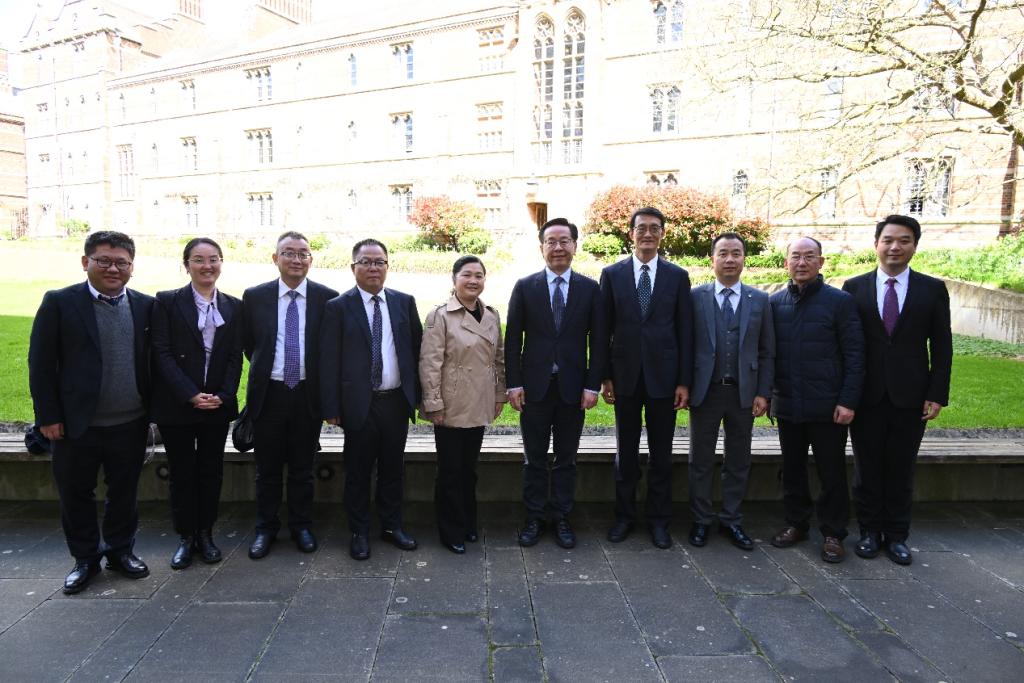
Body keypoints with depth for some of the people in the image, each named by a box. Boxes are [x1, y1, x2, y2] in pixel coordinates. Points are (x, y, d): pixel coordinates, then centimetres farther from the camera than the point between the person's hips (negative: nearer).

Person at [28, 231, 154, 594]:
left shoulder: (146, 306, 2)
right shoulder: (59, 302, -5)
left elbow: (154, 360, 5)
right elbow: (41, 363, -4)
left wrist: (152, 410, 3)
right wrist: (48, 415, -7)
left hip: (130, 424, 2)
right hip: (76, 424, -1)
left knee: (124, 492, 15)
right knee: (76, 494, 12)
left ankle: (120, 550, 33)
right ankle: (85, 558, 31)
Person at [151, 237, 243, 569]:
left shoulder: (233, 306, 6)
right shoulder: (167, 301, -2)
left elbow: (235, 357, 4)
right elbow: (162, 353, -8)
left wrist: (223, 396, -9)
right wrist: (191, 395, -15)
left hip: (218, 405, 2)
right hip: (176, 405, -2)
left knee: (211, 471, 10)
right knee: (182, 473, 8)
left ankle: (205, 534, 24)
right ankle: (185, 537, 22)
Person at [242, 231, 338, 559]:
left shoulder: (328, 298, -4)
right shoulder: (254, 296, 0)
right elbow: (247, 344, 12)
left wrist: (328, 391, 3)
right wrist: (266, 368, 11)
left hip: (308, 395, -1)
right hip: (268, 394, 1)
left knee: (303, 467, 12)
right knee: (267, 468, 12)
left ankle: (302, 526, 29)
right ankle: (265, 528, 29)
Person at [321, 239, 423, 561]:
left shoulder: (404, 302, 6)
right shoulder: (338, 307, -3)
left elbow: (416, 348, 8)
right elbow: (329, 361, -5)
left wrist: (416, 393, 4)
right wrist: (332, 407, -8)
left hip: (397, 400, 3)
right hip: (359, 403, -2)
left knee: (393, 468, 14)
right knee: (358, 471, 9)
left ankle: (392, 526, 30)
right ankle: (359, 533, 25)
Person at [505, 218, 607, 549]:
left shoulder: (590, 289, 3)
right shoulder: (525, 287, 1)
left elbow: (598, 341, 1)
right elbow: (513, 339, 1)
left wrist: (592, 385, -5)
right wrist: (513, 383, -5)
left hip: (573, 387, 1)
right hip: (535, 385, 0)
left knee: (566, 459, 11)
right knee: (534, 458, 9)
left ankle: (561, 518, 25)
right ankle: (534, 518, 23)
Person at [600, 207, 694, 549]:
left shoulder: (678, 276, 3)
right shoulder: (612, 274, 2)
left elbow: (685, 332, 2)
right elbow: (604, 328, 3)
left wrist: (684, 381, -3)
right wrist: (605, 376, -2)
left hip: (663, 376, 0)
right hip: (626, 376, 0)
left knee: (661, 453, 9)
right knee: (626, 452, 11)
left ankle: (659, 519, 23)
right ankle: (624, 515, 25)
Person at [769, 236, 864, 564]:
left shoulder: (840, 301, -4)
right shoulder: (775, 302, 5)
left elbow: (854, 356, -6)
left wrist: (848, 401, -11)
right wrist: (766, 392, 2)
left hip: (828, 406, -3)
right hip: (787, 404, 3)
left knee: (832, 473, 7)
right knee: (792, 469, 14)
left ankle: (833, 533, 22)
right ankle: (796, 524, 30)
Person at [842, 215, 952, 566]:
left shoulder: (933, 289, 2)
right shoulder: (854, 287, 0)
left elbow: (942, 347, 2)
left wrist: (937, 394, -4)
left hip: (910, 398, 0)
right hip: (867, 396, 0)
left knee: (901, 471, 10)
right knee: (867, 469, 10)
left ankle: (896, 536, 25)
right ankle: (869, 532, 25)